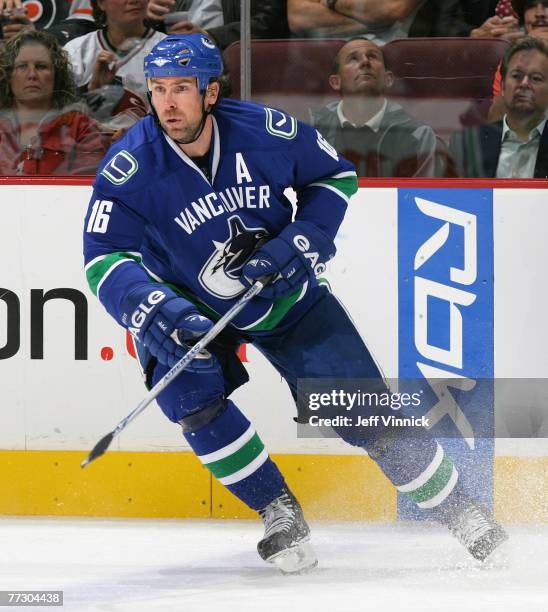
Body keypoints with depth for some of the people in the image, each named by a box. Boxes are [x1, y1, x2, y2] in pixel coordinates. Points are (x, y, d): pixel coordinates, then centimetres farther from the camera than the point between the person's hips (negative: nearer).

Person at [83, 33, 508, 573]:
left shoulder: (265, 132, -22)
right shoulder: (130, 167, -25)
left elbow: (335, 175, -5)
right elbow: (104, 259, -28)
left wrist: (301, 241, -19)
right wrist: (154, 309, -46)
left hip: (287, 296, 0)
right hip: (189, 306, 0)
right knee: (187, 391, -26)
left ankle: (458, 510, 15)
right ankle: (280, 515, -9)